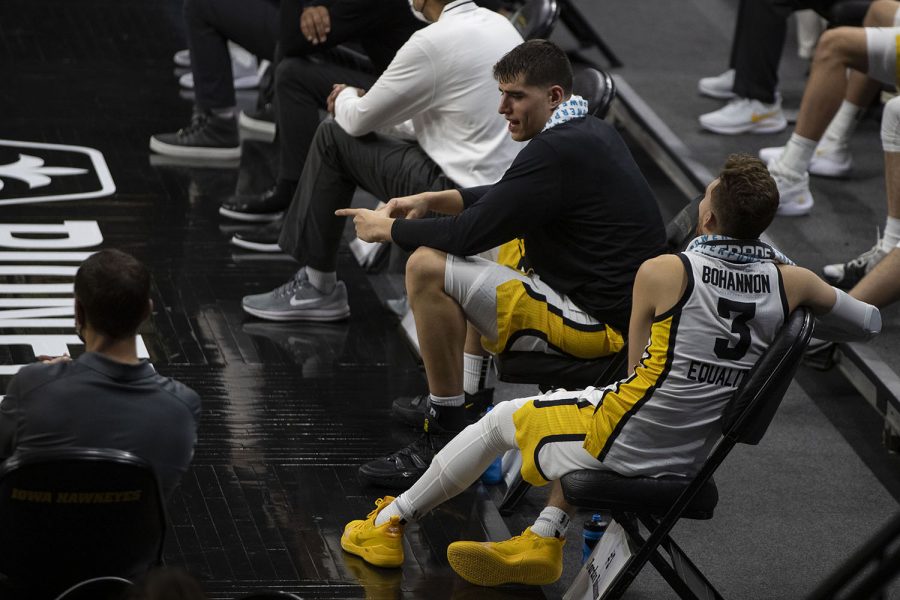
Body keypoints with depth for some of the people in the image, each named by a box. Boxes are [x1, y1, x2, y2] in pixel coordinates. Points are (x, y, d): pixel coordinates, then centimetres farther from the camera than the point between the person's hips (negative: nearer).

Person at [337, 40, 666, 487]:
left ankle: (448, 434, -10)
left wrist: (388, 228, -3)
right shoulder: (592, 132, 12)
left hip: (603, 324, -11)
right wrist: (431, 200, 12)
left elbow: (474, 232, -18)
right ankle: (461, 400, 36)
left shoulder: (558, 150, -20)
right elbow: (502, 200, 25)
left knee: (428, 267, -16)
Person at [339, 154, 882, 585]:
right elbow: (869, 324, 7)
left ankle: (390, 523, 34)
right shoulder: (790, 281, -8)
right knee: (581, 409, 36)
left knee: (499, 422, 21)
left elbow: (637, 365, -4)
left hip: (627, 443, -5)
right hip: (689, 462, 5)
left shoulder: (663, 272, -17)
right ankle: (545, 541, 29)